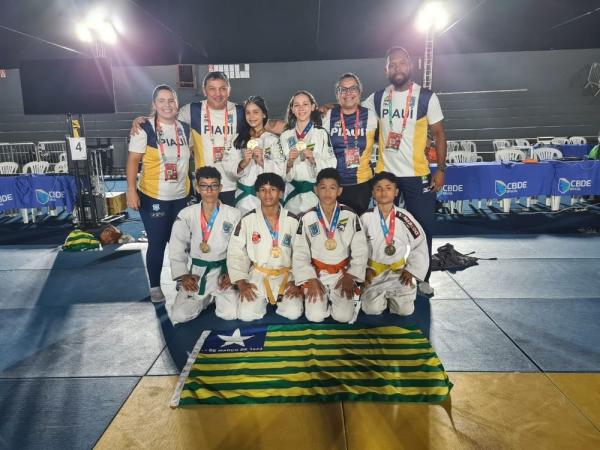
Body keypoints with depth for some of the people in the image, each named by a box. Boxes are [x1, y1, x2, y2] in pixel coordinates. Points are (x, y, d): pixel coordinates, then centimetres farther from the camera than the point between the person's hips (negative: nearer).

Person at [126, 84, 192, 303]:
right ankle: (155, 286, 21)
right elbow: (133, 160, -10)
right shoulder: (145, 129, -9)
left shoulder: (186, 129, 5)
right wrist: (131, 189, -17)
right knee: (157, 243, 4)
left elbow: (192, 156, 16)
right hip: (153, 197, -4)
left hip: (181, 196, 4)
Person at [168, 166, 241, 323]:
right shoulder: (186, 215, -2)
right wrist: (182, 275, -6)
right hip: (196, 273, 1)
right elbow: (176, 249, 2)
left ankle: (218, 297, 17)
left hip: (224, 271, -1)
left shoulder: (233, 215, -4)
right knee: (179, 316, -12)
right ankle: (207, 298, 18)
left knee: (230, 314, -18)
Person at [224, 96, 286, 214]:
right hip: (243, 196, 2)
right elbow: (229, 167, 3)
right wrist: (243, 163, -14)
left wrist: (262, 162, -18)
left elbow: (280, 170, -7)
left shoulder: (273, 139, -1)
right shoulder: (240, 139, 9)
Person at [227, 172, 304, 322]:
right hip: (258, 275, 0)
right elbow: (235, 252, -3)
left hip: (286, 275, 0)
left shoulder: (292, 221, -4)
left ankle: (280, 300, 18)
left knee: (293, 313, -17)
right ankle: (262, 301, 19)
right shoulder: (247, 220, -6)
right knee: (246, 315, -16)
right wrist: (241, 282, -9)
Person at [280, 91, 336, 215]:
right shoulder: (285, 136, 9)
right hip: (292, 194, 2)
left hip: (316, 191, -1)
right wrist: (289, 162, -9)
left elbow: (331, 166, -2)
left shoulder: (322, 134, 2)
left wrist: (313, 160, -17)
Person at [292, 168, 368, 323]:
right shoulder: (307, 218, -5)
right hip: (317, 273, 0)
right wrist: (310, 280, -11)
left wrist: (350, 276, -9)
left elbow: (360, 250, -2)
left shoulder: (350, 216, -4)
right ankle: (322, 299, 18)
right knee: (315, 316, -16)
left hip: (343, 273, 0)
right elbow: (300, 253, -3)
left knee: (344, 316, -15)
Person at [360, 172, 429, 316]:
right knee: (371, 309, -14)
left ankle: (391, 296, 22)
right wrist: (365, 269, -7)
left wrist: (411, 270, -5)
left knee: (405, 310, -11)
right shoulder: (366, 218, -7)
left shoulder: (404, 217, -7)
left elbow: (420, 245, -1)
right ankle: (381, 295, 21)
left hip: (399, 270, 1)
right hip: (374, 271, 0)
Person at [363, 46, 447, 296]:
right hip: (385, 173, 2)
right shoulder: (377, 98, 5)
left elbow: (439, 134, 1)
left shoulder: (427, 97, -2)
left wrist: (441, 169, -5)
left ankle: (423, 278, 19)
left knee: (423, 226, 3)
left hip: (417, 174, -2)